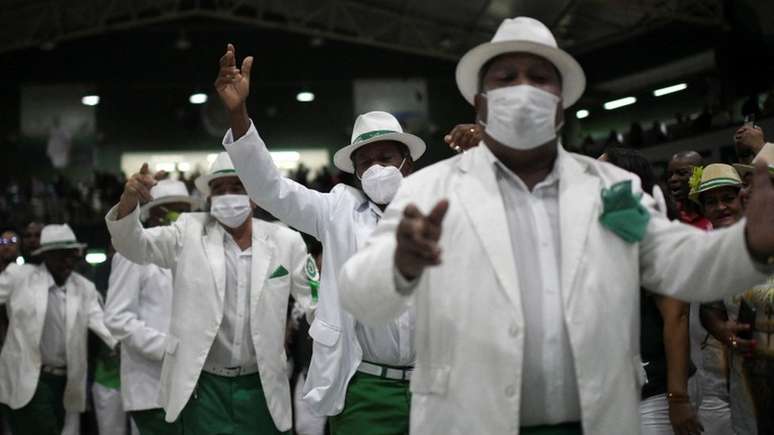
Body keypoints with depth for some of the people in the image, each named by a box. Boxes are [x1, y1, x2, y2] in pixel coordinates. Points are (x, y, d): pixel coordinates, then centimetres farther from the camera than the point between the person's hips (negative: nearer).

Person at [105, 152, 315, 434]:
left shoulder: (285, 241, 1)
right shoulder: (189, 232, 1)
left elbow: (316, 299, 5)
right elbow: (134, 245, -7)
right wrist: (129, 199, -25)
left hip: (261, 387, 1)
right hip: (202, 386, -1)